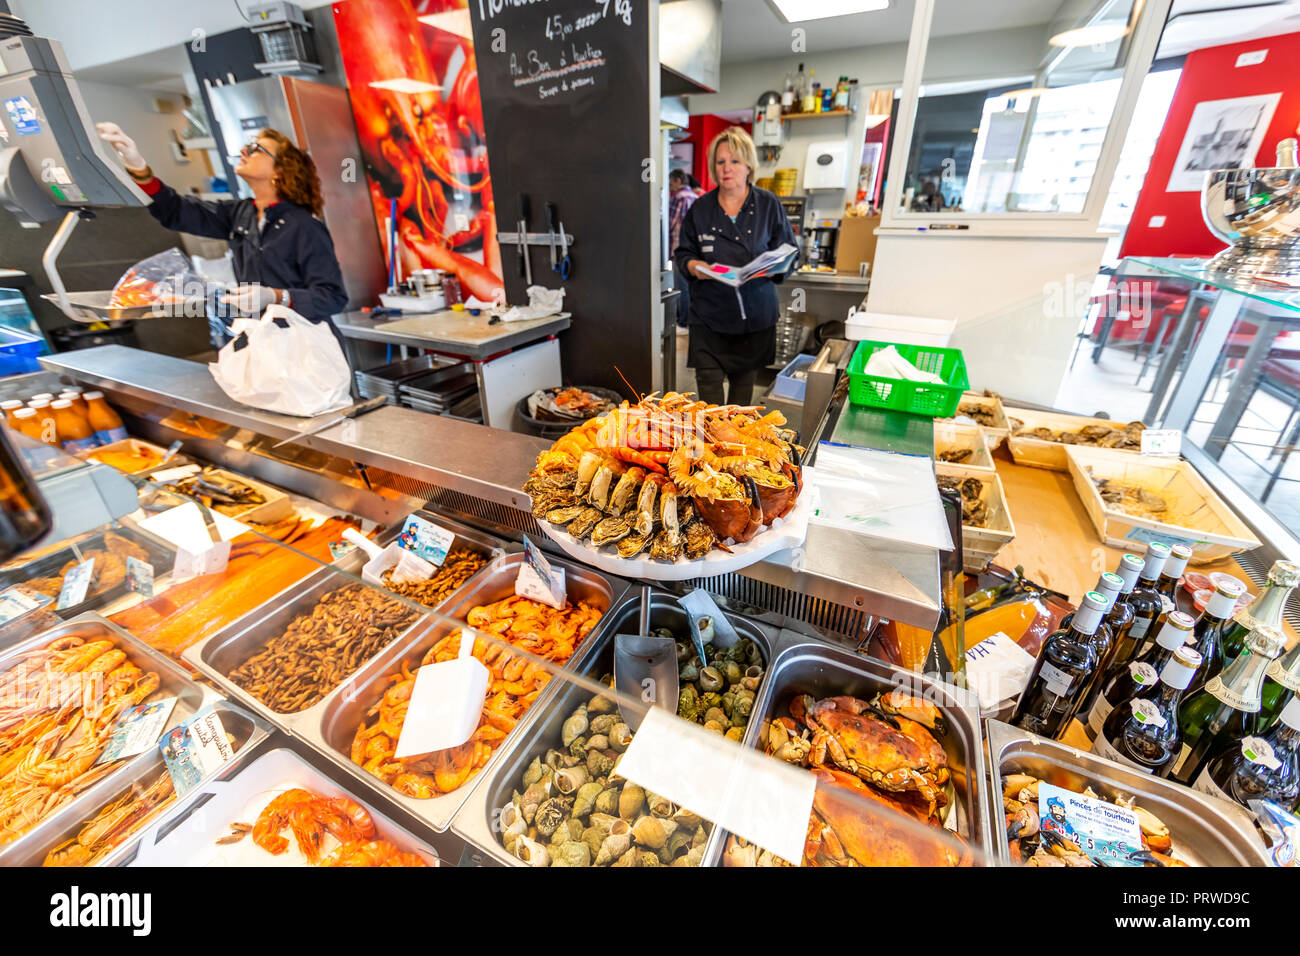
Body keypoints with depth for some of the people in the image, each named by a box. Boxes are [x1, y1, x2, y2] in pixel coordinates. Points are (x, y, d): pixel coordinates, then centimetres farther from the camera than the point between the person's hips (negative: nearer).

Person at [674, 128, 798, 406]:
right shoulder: (700, 208, 5)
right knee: (708, 381, -5)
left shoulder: (769, 205, 3)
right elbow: (683, 253, 12)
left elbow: (791, 253, 6)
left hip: (755, 313, 1)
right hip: (709, 313, 0)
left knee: (744, 379, 12)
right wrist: (693, 266, -12)